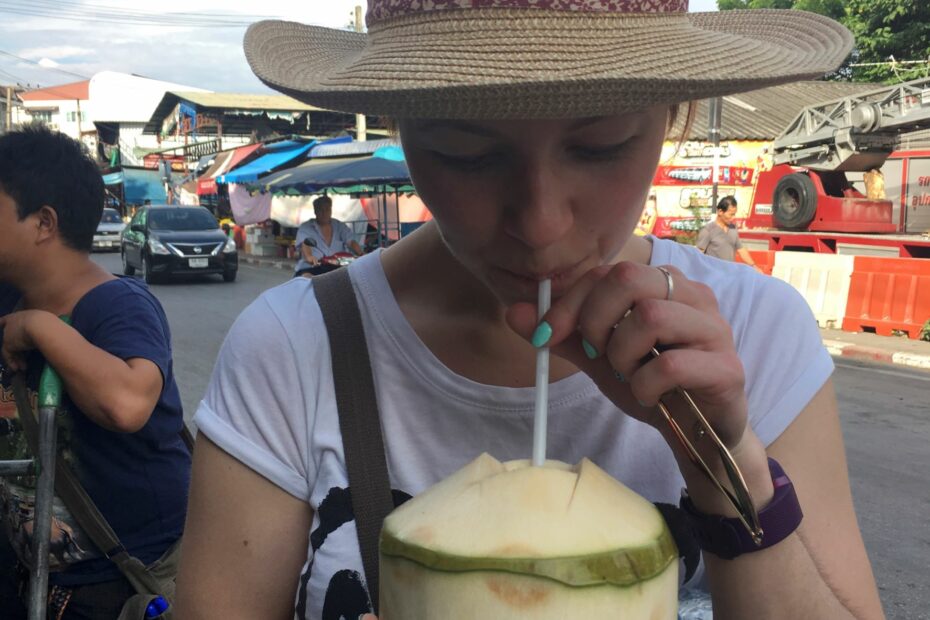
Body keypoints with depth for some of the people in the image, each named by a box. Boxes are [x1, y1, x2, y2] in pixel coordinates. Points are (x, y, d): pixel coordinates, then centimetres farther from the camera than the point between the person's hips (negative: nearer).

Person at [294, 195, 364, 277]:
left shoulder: (339, 226, 18)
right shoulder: (305, 227, 8)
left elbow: (351, 241, 3)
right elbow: (304, 244, -11)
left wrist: (362, 256, -19)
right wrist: (308, 257, -35)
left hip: (337, 268, 3)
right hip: (310, 268, -2)